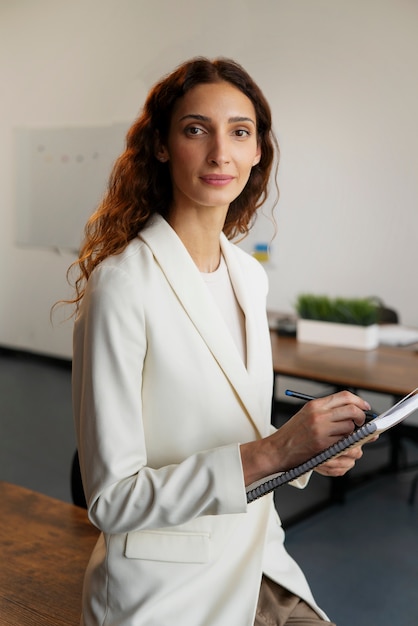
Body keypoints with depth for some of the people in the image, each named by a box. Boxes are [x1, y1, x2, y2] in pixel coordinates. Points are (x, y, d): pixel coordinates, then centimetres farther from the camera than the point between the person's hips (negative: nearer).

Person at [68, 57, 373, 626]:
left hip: (260, 566, 6)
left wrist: (310, 444, -6)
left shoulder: (249, 274, 2)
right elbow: (111, 499, -21)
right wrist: (270, 452, -27)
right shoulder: (122, 284, -21)